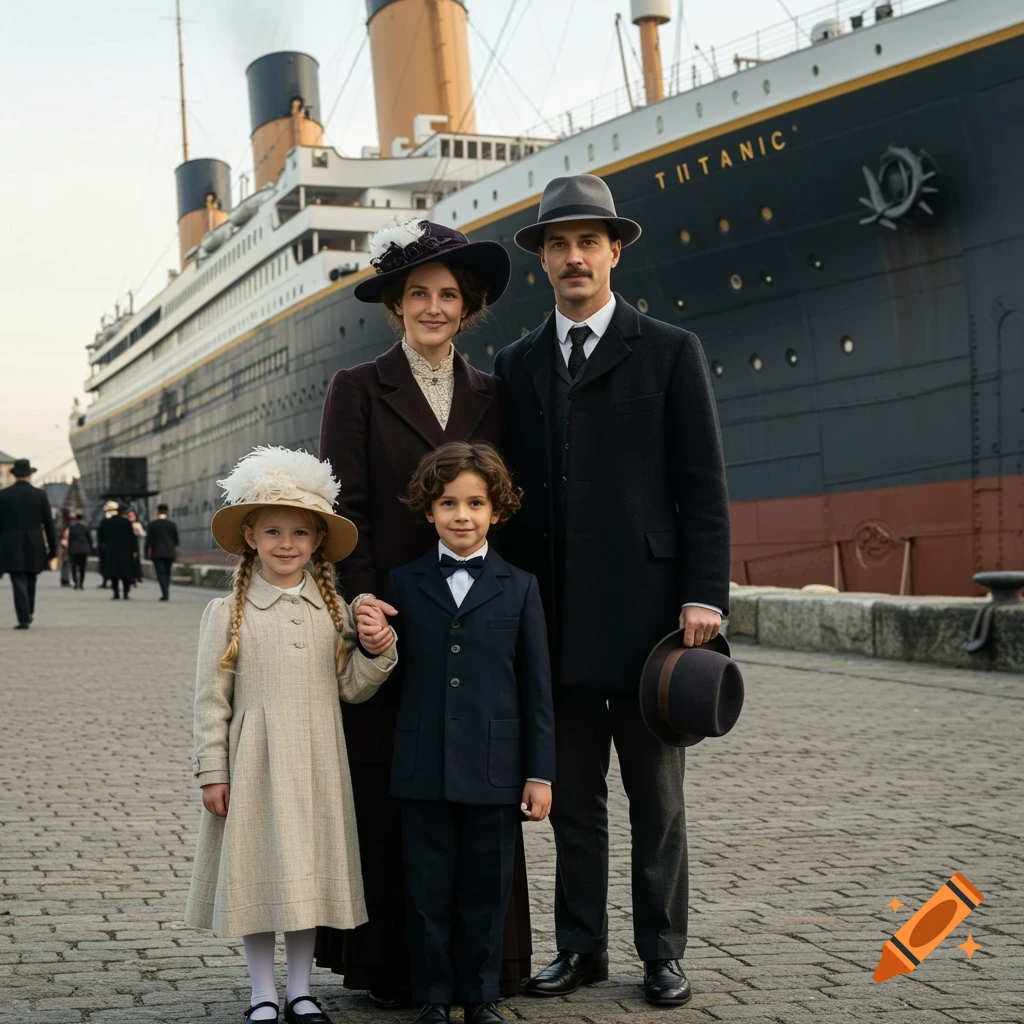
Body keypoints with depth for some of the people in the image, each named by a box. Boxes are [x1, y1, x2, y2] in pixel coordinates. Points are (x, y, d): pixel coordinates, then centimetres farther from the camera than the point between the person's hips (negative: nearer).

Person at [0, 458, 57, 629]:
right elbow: (49, 525, -1)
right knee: (30, 581, 20)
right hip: (34, 549, 1)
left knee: (19, 583, -2)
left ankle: (24, 619, -10)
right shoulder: (40, 494, -1)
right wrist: (53, 552, 5)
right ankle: (29, 613, 29)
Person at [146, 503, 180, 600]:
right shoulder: (172, 524, 1)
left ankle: (165, 593, -15)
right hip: (169, 553, 3)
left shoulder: (153, 524, -6)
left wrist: (147, 552, 4)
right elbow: (176, 539, 5)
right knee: (167, 573, 16)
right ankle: (166, 593, 16)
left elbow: (148, 539, -5)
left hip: (157, 553, -3)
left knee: (161, 573, -4)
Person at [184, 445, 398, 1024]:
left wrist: (378, 650, -11)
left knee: (309, 872, 9)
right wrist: (212, 773, -4)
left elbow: (351, 688, 7)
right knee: (257, 872, 3)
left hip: (315, 763, 3)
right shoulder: (228, 613, -3)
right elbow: (212, 698, -2)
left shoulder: (334, 610, 5)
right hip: (254, 761, -2)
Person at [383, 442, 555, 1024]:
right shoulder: (404, 584, 6)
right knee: (429, 890, 8)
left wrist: (541, 773, 0)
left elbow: (537, 687, 2)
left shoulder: (520, 588, 4)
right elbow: (394, 675, 10)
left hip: (494, 772, 0)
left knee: (487, 891, 9)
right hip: (424, 771, 1)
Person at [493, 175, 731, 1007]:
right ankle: (581, 946, 19)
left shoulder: (670, 352, 2)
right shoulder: (516, 365, 13)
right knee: (572, 792, 9)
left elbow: (704, 486, -3)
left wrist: (704, 596, -11)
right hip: (556, 620, 3)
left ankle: (662, 953, 16)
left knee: (656, 796, 6)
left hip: (645, 610, -3)